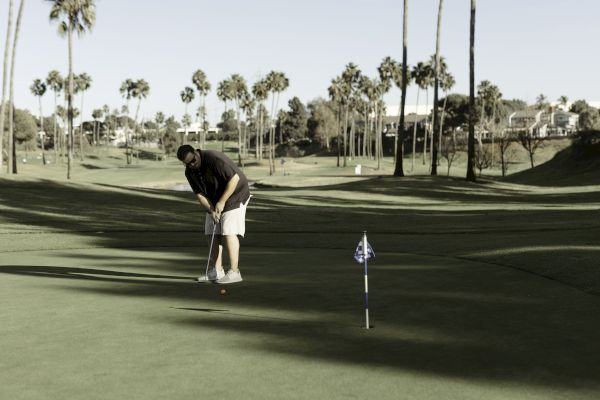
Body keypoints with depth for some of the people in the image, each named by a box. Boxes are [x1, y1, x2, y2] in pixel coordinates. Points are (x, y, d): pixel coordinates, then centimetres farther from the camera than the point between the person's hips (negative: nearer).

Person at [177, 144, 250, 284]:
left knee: (229, 232, -14)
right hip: (214, 201, 8)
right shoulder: (190, 172, -4)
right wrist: (211, 210, -18)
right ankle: (216, 271, 8)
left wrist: (222, 202, -25)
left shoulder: (214, 159, -28)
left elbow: (234, 178, -28)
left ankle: (234, 272, -12)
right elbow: (200, 194, -2)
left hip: (234, 195, -8)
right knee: (212, 233, 3)